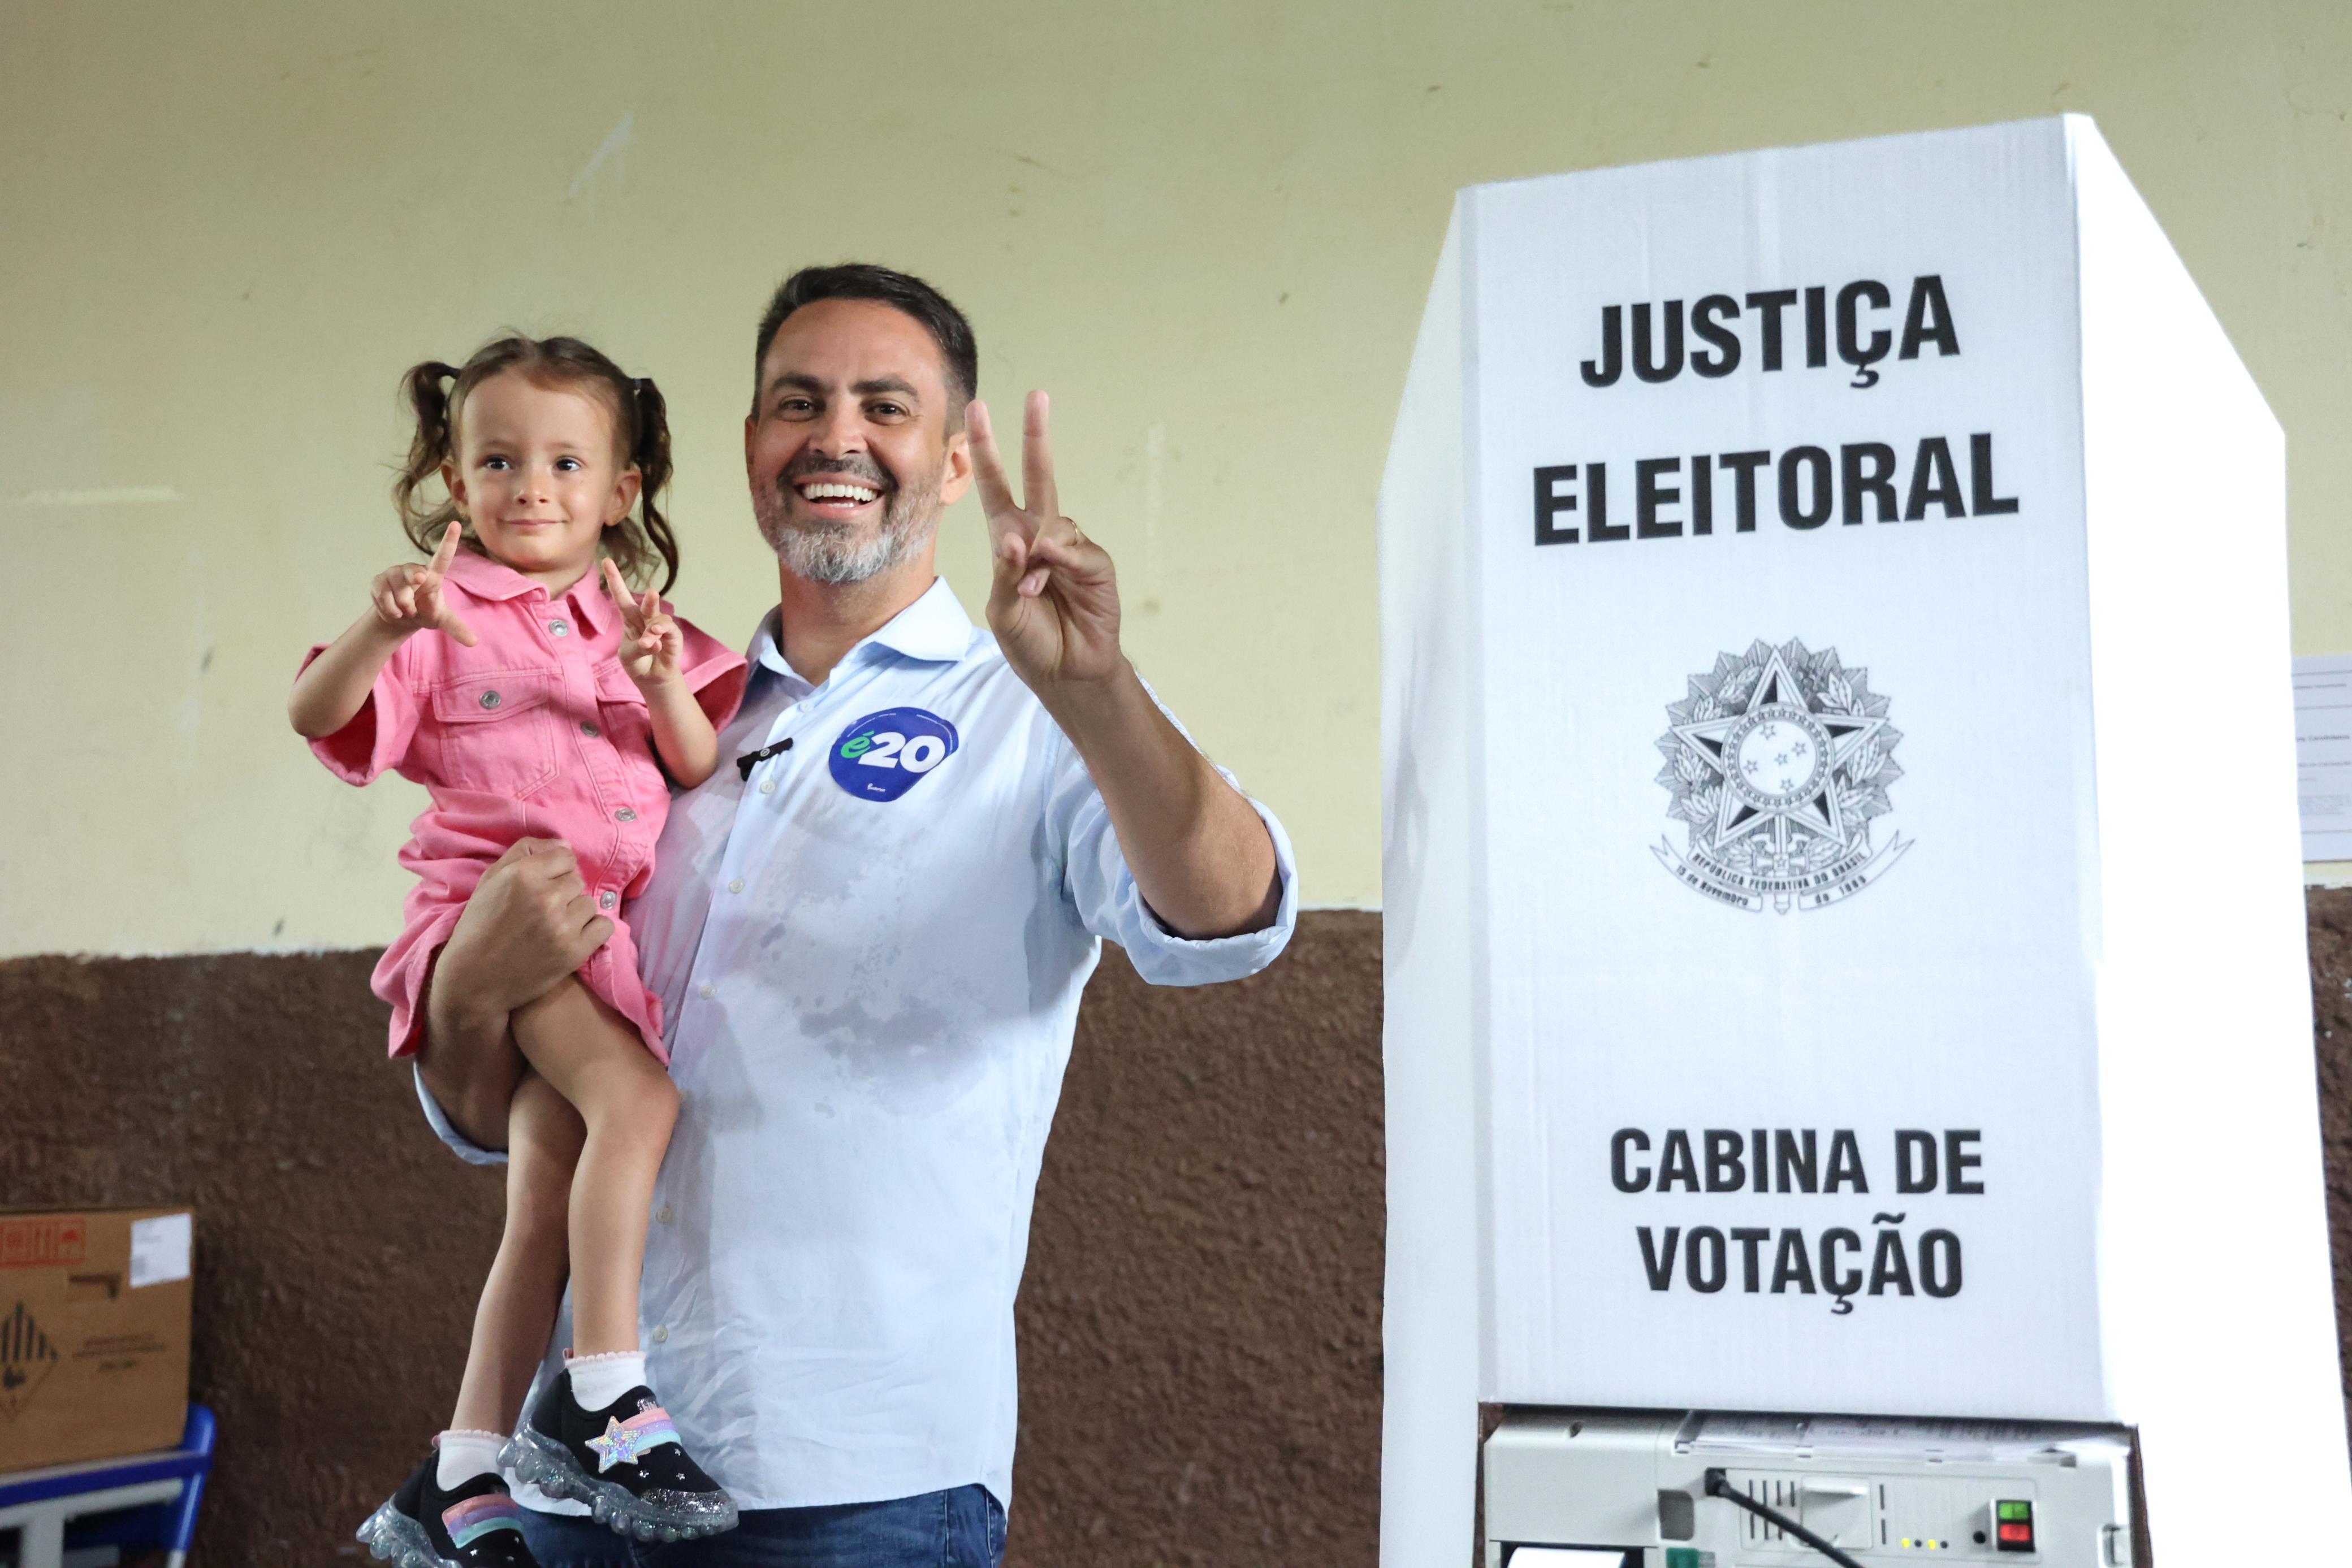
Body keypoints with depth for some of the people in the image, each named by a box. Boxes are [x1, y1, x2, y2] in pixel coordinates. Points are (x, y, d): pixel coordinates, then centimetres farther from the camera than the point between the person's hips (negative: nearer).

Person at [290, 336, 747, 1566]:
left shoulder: (641, 628, 16)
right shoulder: (449, 618, 3)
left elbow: (706, 774, 7)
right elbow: (315, 712, -10)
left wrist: (665, 688, -12)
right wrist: (386, 625, -27)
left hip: (612, 929, 5)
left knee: (549, 1206, 5)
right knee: (637, 1097, -27)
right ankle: (601, 1398, -22)